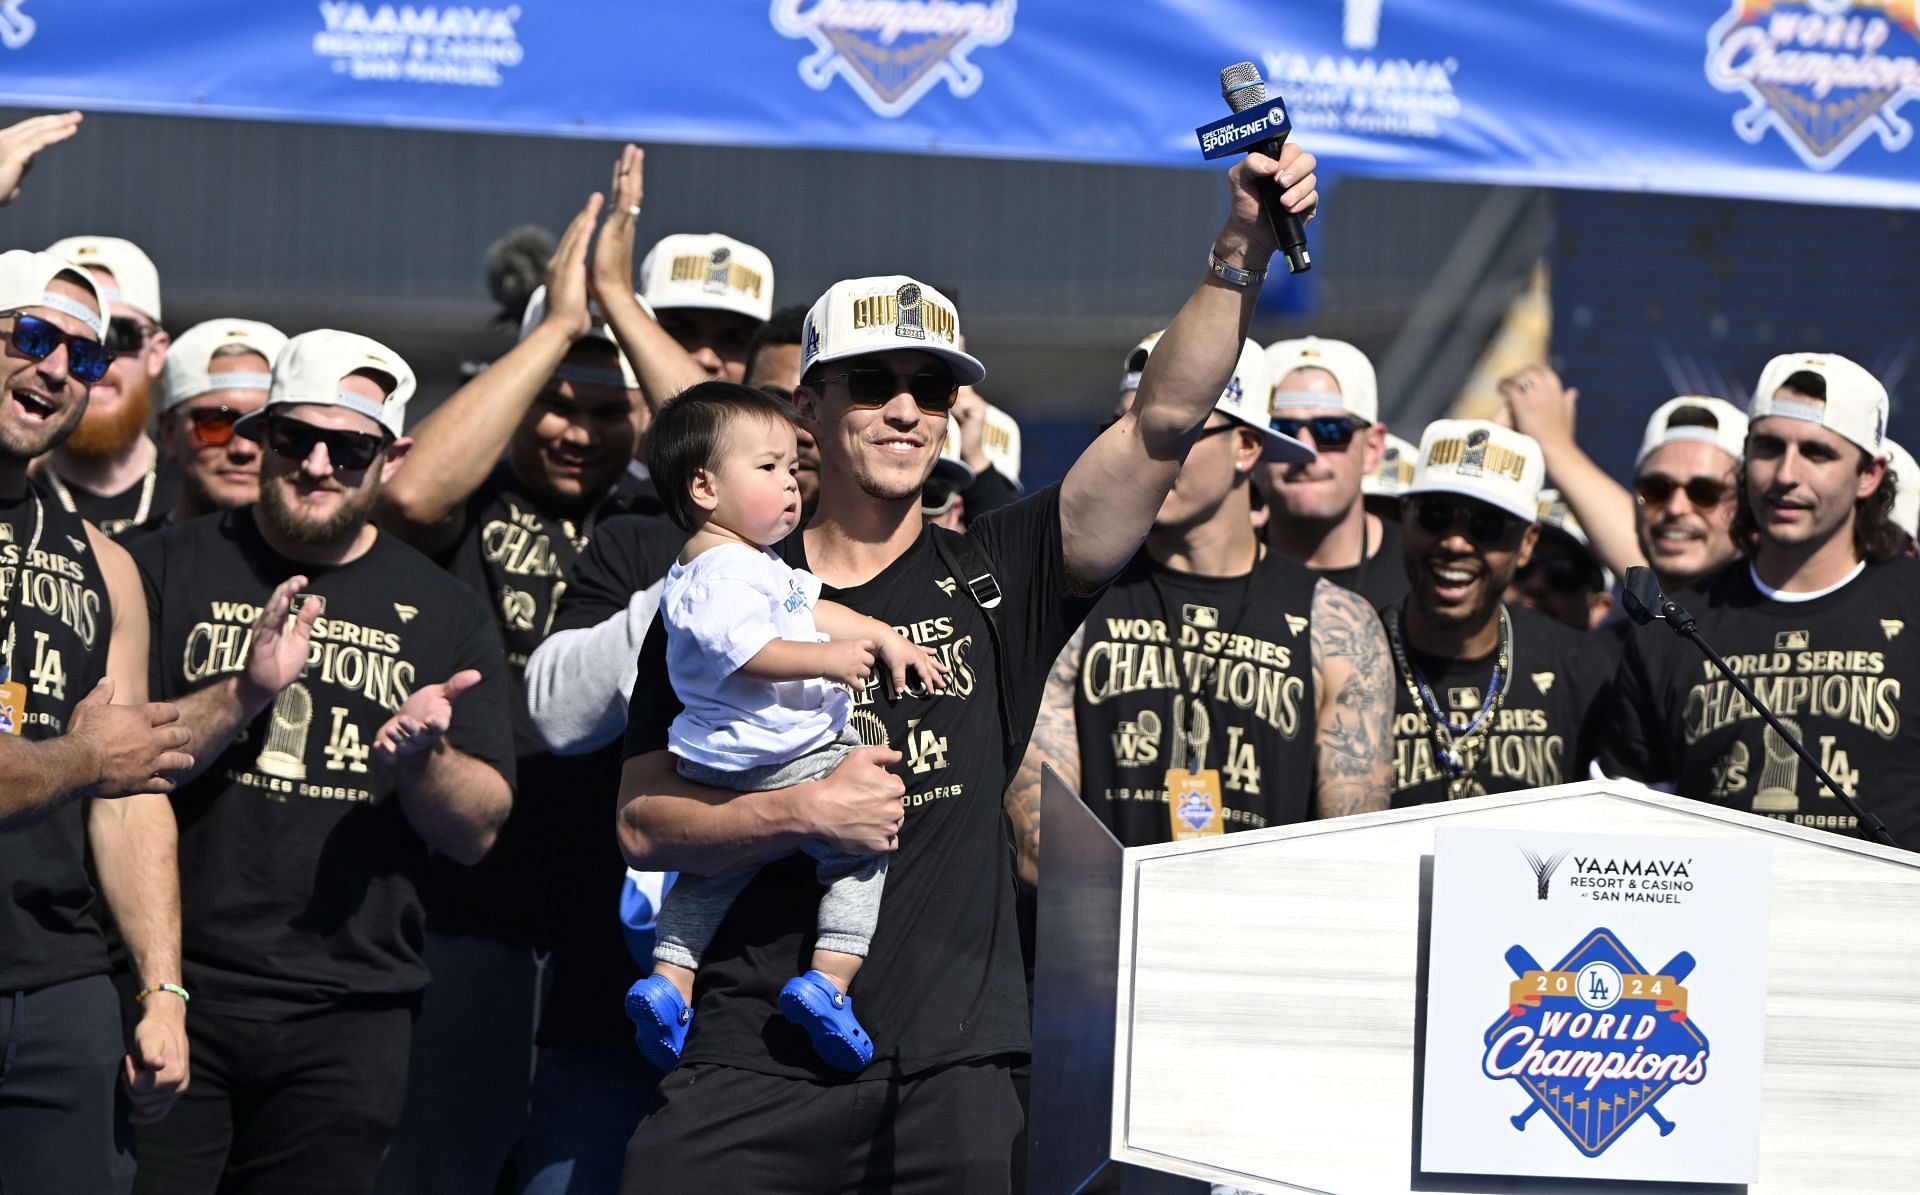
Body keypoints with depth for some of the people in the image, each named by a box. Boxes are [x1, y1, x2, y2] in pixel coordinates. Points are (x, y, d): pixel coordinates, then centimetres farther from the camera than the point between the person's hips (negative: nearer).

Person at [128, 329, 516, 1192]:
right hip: (171, 992, -1)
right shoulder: (168, 571, 5)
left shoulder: (443, 612, 10)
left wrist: (422, 758, -13)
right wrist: (243, 695, -17)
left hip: (346, 1020, 2)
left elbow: (479, 831, 7)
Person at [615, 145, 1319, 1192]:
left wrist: (1240, 252, -10)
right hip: (757, 1058, 0)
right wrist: (800, 813, -11)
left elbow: (1163, 423, 0)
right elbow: (644, 822, 5)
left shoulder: (994, 578, 10)